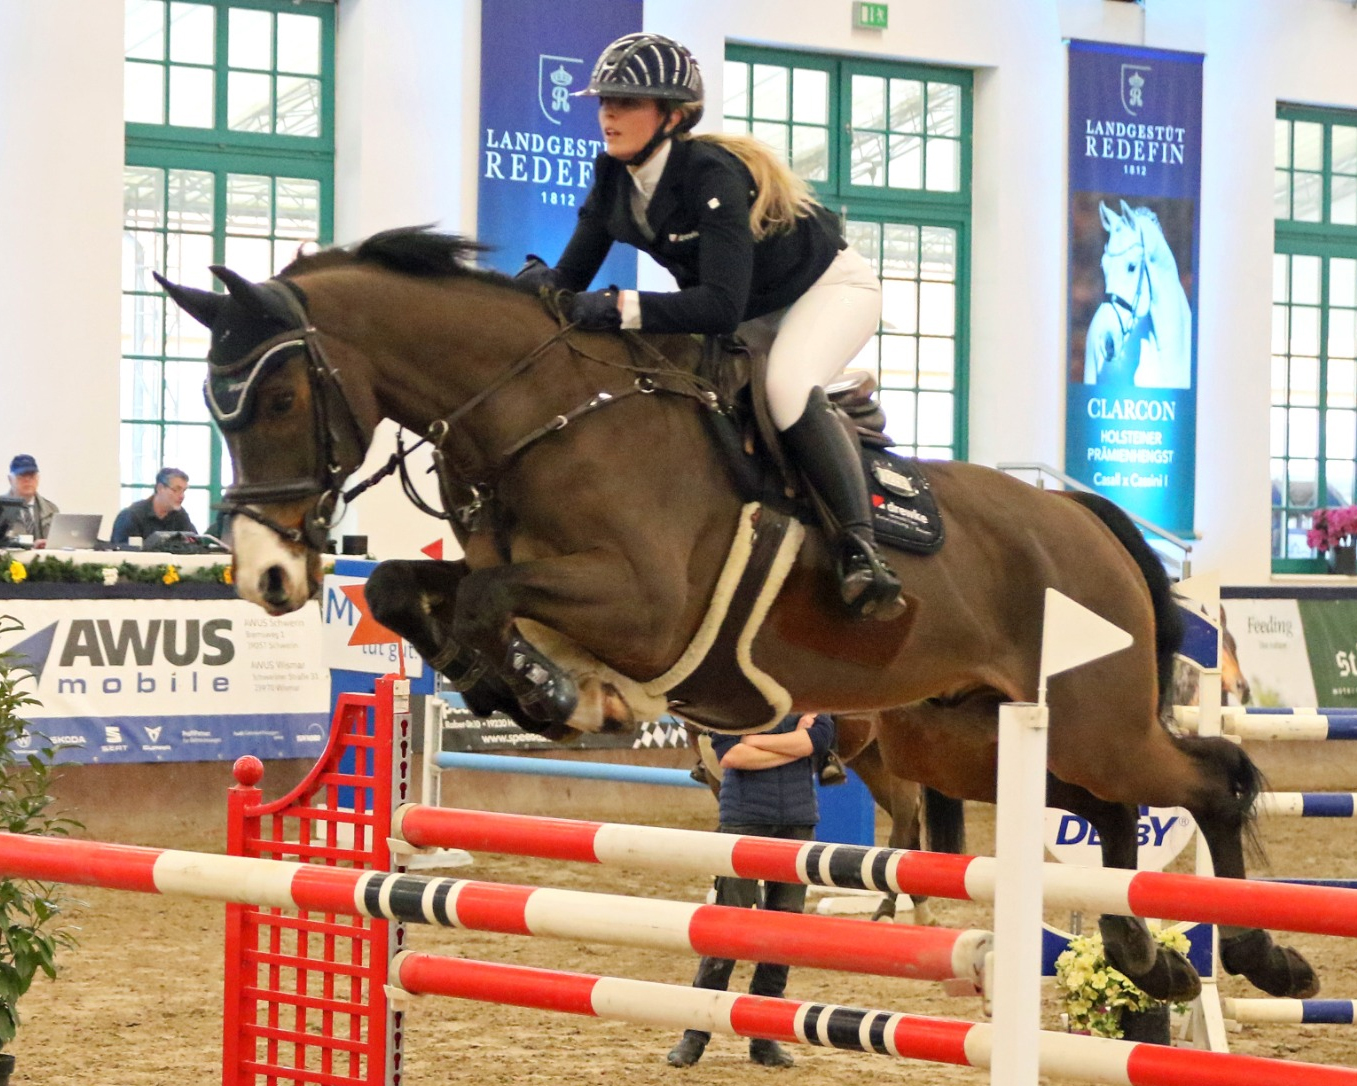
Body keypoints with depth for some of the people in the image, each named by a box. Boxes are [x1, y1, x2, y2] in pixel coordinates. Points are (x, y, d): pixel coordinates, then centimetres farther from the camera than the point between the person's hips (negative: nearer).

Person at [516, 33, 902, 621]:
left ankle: (860, 548, -31)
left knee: (787, 386, -34)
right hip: (755, 309, 9)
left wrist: (620, 307, -50)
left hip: (831, 286, -9)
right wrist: (541, 279, -33)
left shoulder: (711, 174, -35)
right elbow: (575, 275, -10)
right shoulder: (614, 178, -12)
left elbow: (722, 307, -42)